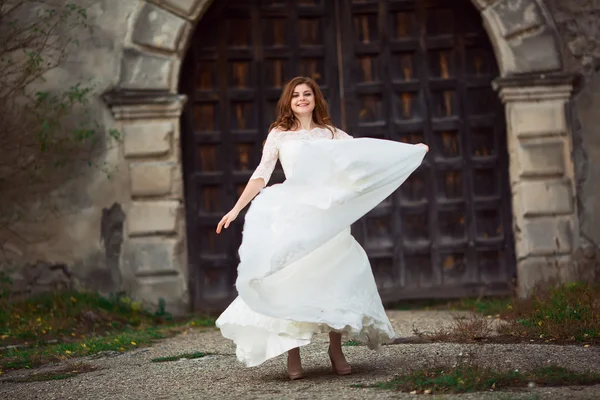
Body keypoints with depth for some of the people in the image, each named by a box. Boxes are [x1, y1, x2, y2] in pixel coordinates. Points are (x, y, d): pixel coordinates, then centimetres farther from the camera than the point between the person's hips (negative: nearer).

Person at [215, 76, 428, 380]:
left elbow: (366, 152, 14)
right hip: (292, 214, -1)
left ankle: (336, 352, 1)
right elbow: (260, 176, 10)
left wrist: (411, 149, 9)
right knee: (291, 281, -8)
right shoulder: (279, 134, 11)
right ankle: (293, 356, -5)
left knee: (335, 278, -7)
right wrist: (236, 209, 5)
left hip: (326, 215, 2)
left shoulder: (331, 134, 16)